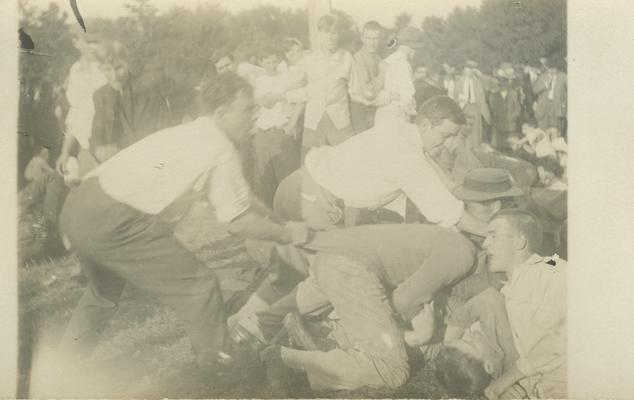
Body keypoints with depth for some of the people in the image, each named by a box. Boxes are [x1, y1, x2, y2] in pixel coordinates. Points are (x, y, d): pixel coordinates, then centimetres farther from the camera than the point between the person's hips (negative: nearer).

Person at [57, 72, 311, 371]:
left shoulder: (193, 134, 19)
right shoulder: (220, 148, -7)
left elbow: (240, 197, 27)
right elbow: (238, 222, -4)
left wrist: (279, 221, 29)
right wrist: (287, 235, 9)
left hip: (77, 207, 10)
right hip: (113, 222, -10)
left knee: (104, 290, 33)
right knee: (199, 288, 1)